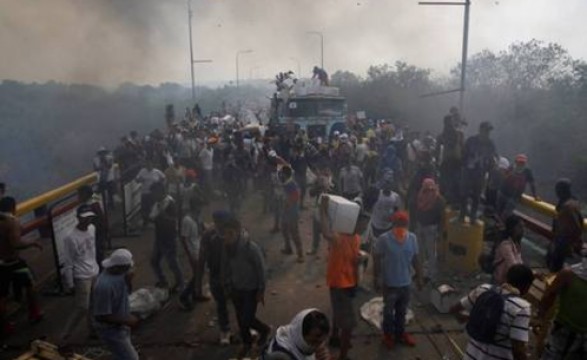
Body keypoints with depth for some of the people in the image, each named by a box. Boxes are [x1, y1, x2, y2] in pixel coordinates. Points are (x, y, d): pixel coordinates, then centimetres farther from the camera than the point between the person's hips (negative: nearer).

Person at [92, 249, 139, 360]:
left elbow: (127, 291, 7)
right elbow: (101, 316, -28)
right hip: (111, 329, -8)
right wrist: (126, 320, -24)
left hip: (120, 325, 9)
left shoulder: (118, 272, -8)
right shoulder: (104, 286, -34)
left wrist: (129, 281, -14)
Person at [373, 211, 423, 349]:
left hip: (406, 282, 4)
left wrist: (419, 277, 8)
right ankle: (388, 334, 35)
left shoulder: (412, 238, -6)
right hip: (390, 283, -4)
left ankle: (400, 332, 42)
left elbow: (415, 259, 5)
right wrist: (376, 278, -10)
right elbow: (377, 260, -12)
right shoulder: (384, 239, -19)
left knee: (402, 311, 21)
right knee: (389, 311, 15)